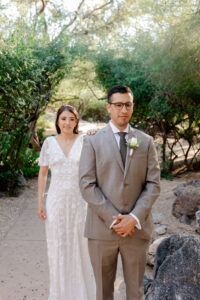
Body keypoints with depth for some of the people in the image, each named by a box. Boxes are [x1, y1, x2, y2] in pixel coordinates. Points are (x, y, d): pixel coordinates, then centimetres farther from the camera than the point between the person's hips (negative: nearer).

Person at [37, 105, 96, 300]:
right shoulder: (49, 143, 1)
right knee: (57, 245, 10)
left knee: (80, 245, 9)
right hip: (56, 201, 1)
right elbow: (42, 174, 5)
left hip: (79, 201, 0)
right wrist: (39, 203, 0)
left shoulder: (84, 141, -2)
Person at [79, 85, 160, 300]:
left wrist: (134, 218, -12)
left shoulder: (146, 142, 6)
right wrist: (113, 219, -14)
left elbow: (153, 184, 1)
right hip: (102, 228, -1)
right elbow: (87, 185, -7)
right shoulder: (93, 142, 0)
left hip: (137, 228, 2)